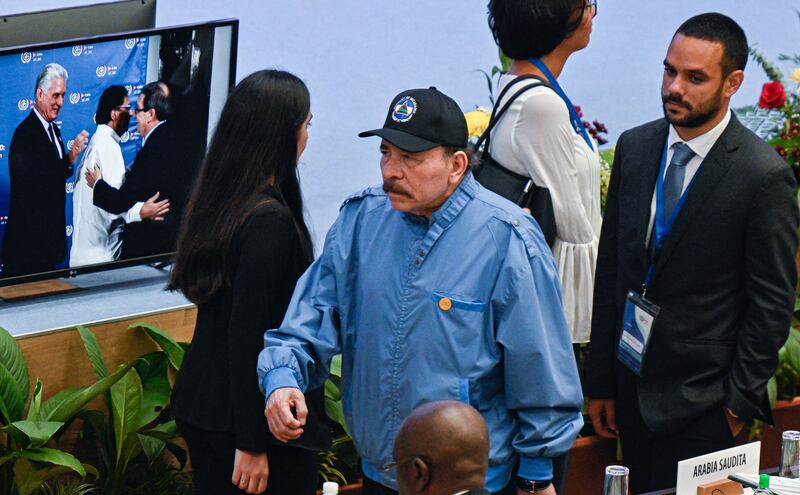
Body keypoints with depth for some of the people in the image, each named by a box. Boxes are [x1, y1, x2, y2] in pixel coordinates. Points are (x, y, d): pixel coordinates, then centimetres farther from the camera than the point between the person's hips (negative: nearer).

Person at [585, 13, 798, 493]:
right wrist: (601, 382, 9)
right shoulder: (635, 147, 5)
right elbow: (611, 268, 9)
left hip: (701, 399, -5)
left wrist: (740, 401, -9)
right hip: (631, 381, 5)